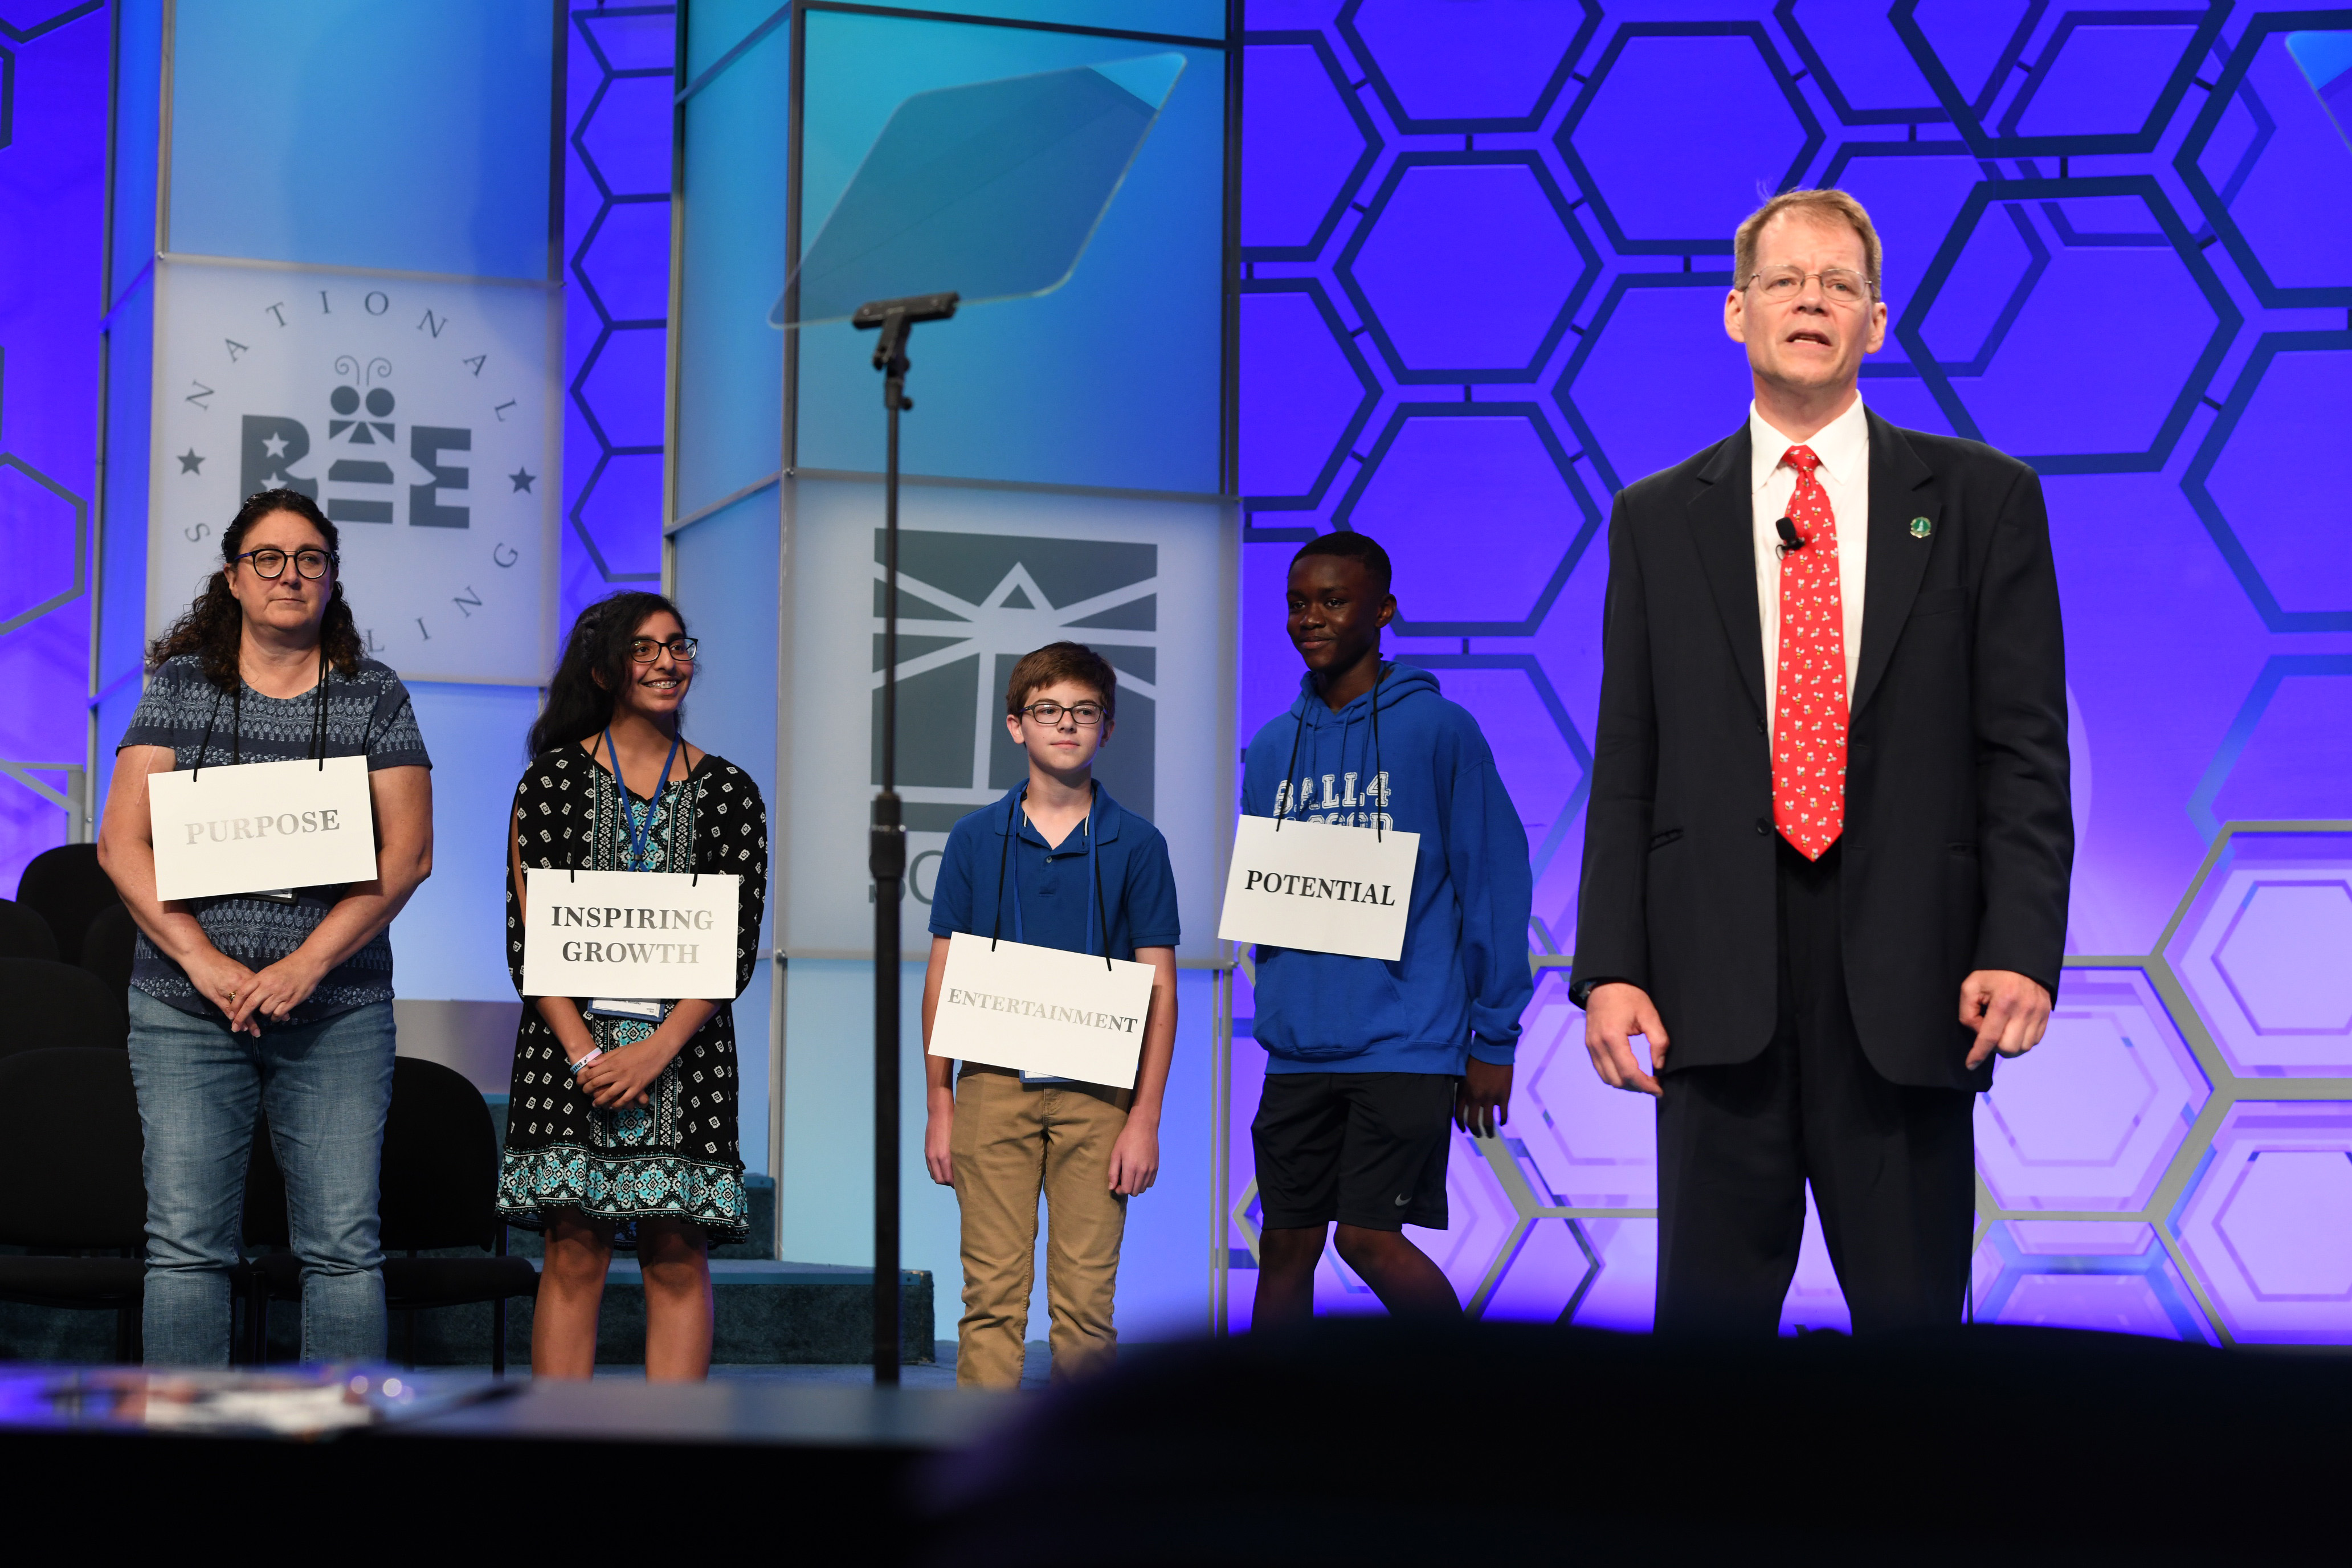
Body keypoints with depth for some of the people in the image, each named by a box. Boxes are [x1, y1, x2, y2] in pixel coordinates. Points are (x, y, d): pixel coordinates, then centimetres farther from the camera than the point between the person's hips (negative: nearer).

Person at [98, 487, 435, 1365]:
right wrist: (204, 961, -12)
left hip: (338, 1008, 0)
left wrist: (305, 966, -12)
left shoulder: (375, 698, 8)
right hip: (186, 1007, 0)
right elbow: (123, 842, 1)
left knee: (344, 1246, -3)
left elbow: (408, 854, -1)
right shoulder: (179, 686, 8)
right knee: (187, 1244, -3)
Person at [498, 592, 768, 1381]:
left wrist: (660, 1046, -11)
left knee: (678, 1255, -2)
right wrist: (583, 1051, -10)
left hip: (685, 1044, 1)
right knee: (573, 1253, -4)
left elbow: (739, 945, 1)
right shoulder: (555, 778, 4)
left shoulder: (728, 791, 7)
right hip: (572, 1041, -1)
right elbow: (527, 932, 0)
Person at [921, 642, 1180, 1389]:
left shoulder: (1136, 844, 3)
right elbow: (943, 977, 10)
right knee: (992, 1296, -2)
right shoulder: (975, 838, 6)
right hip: (994, 1083, 0)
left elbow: (1159, 988, 3)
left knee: (1087, 1299, 0)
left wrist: (1145, 1118, -3)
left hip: (1095, 1089, 0)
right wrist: (939, 1104, 5)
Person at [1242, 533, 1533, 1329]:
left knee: (1370, 1238, -11)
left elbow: (1495, 883, -3)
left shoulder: (1437, 729, -3)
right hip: (1298, 1047, 5)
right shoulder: (1271, 747, 12)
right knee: (1285, 1245, 6)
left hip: (1406, 1043, -5)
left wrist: (1494, 1039, -6)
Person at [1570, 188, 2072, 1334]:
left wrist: (2021, 948, -11)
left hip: (1909, 981, -1)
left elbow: (2026, 747, 2)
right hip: (1715, 978, 1)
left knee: (1912, 1307, 4)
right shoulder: (1657, 519, 11)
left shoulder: (1979, 499, 7)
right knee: (1713, 1309, 5)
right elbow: (1625, 766, 8)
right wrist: (1610, 968, -2)